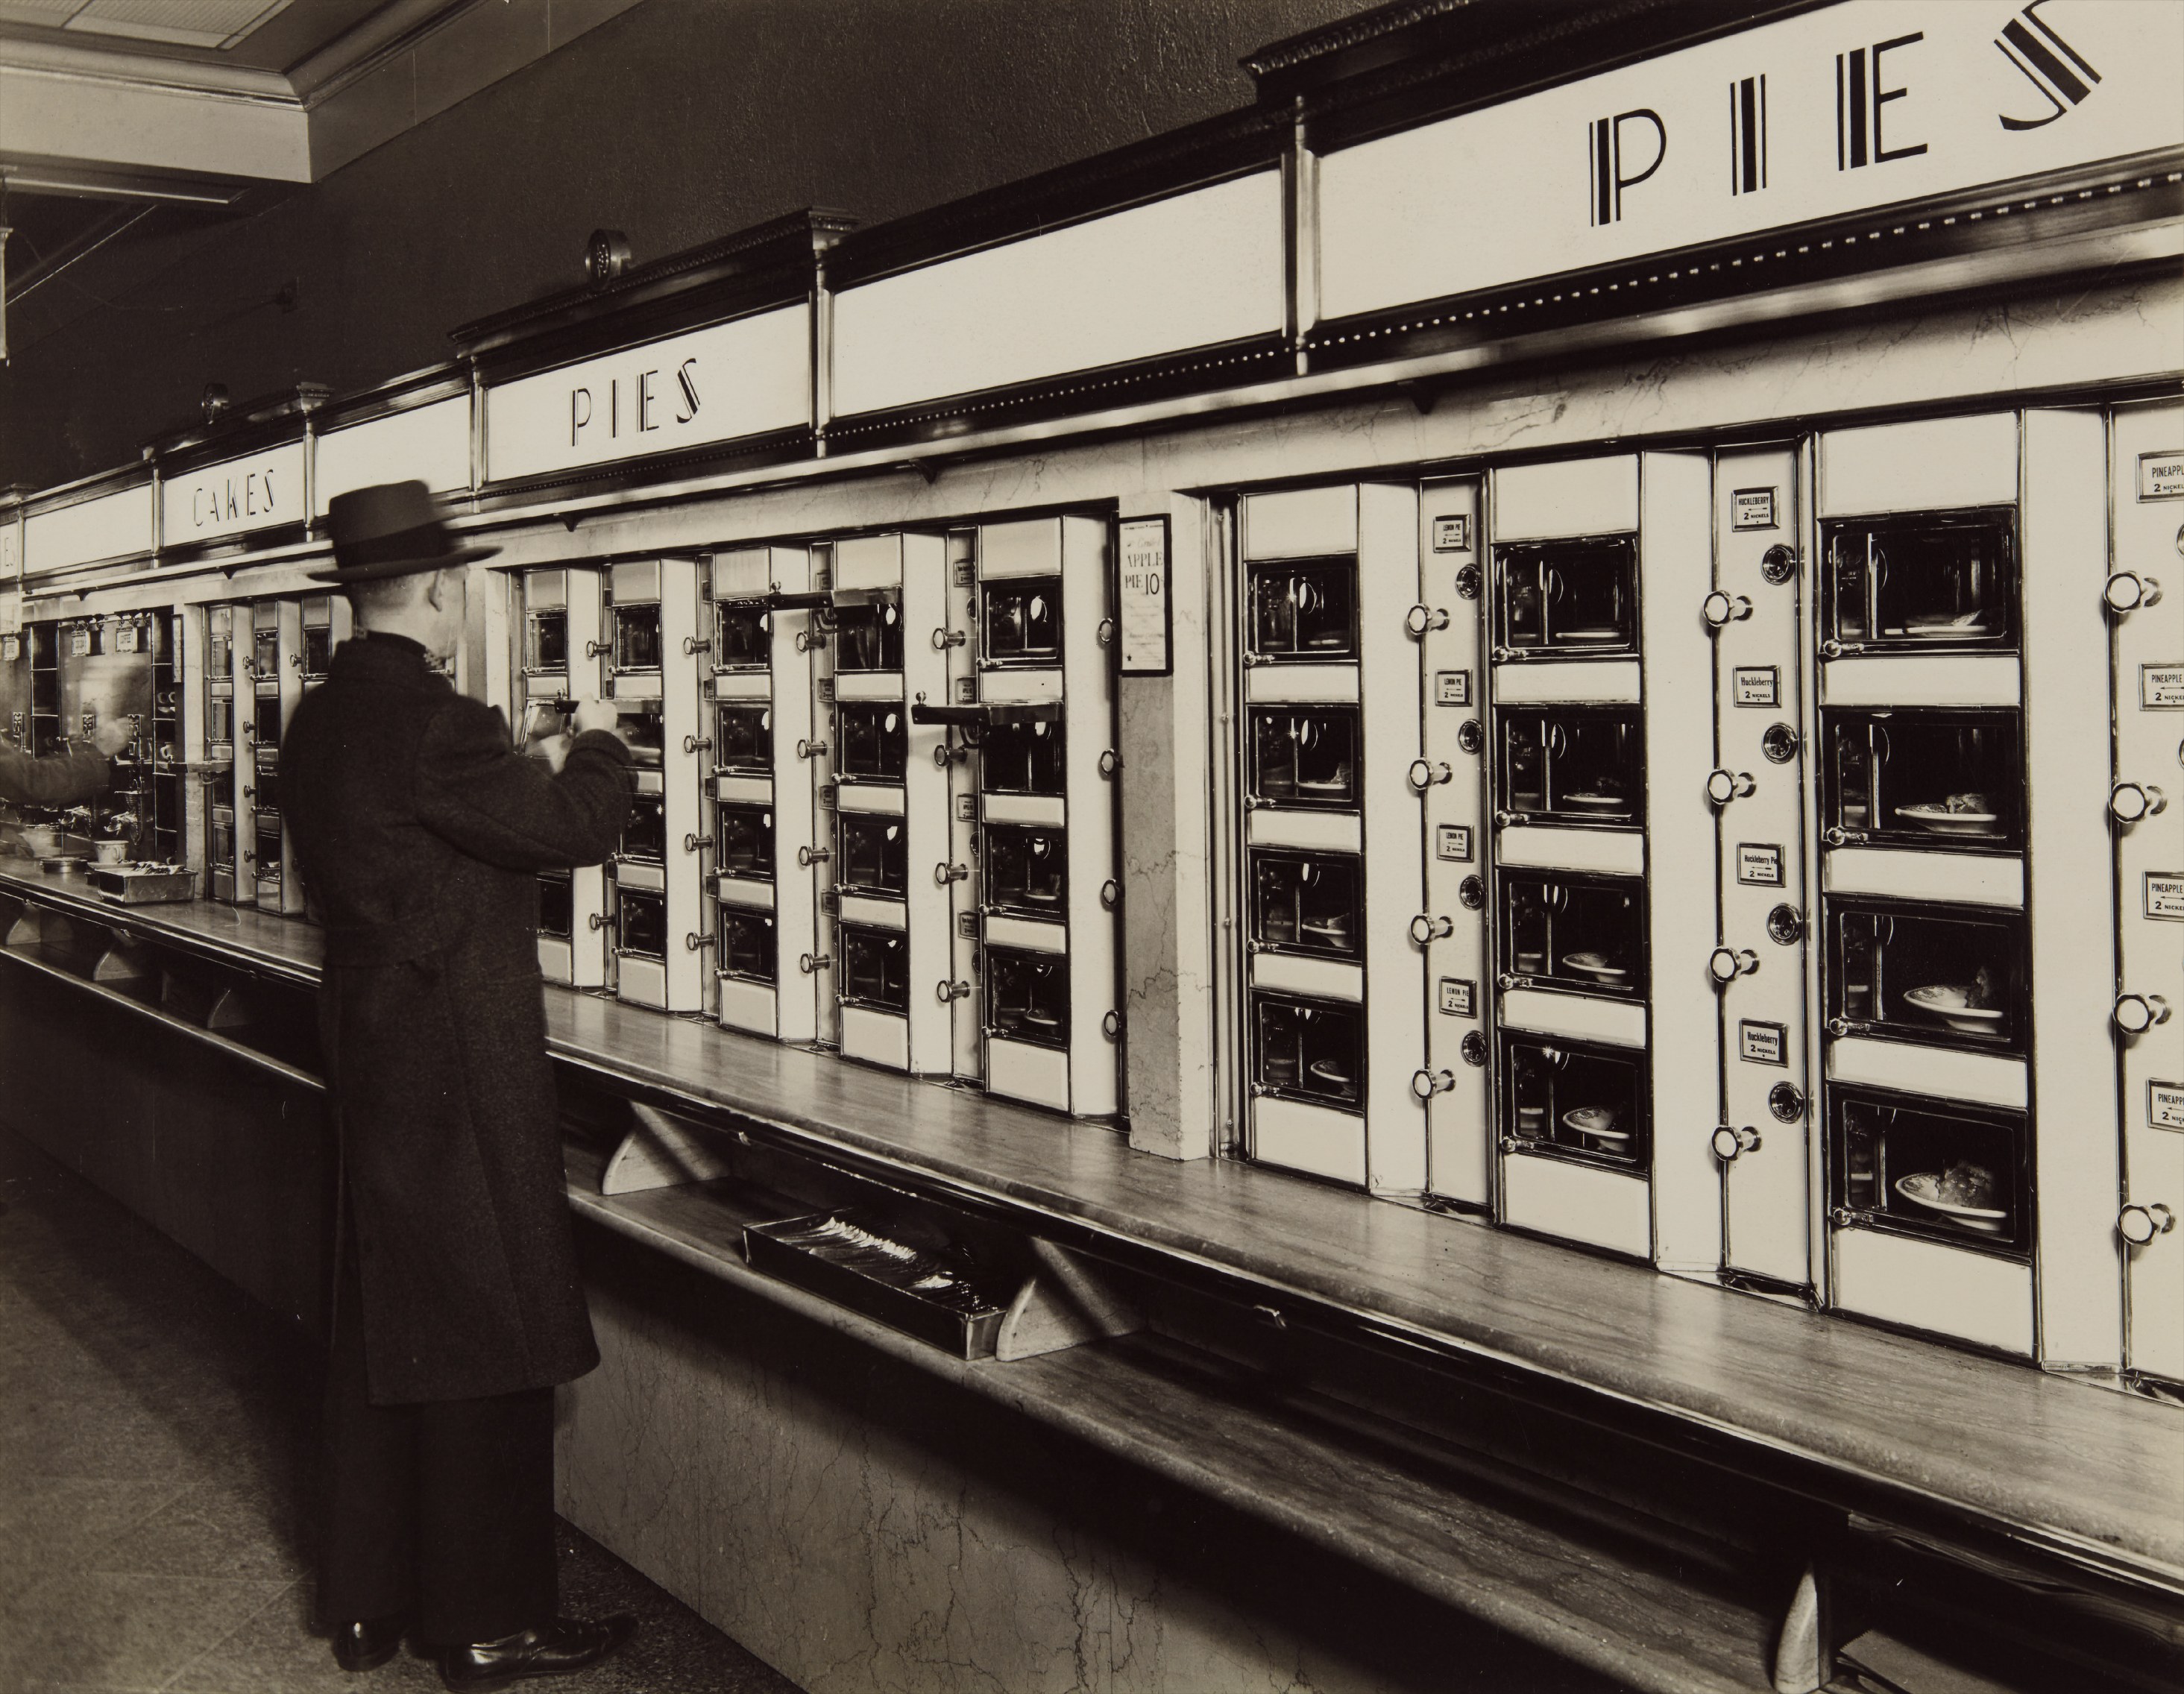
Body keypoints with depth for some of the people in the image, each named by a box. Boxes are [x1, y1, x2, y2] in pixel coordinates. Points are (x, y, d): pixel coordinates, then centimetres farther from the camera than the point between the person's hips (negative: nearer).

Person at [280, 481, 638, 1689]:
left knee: (381, 1329, 18)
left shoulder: (318, 722, 7)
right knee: (483, 1339, 2)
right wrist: (597, 741, 3)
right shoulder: (434, 725, -21)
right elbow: (579, 826, -17)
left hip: (366, 1060, 9)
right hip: (462, 1071, -9)